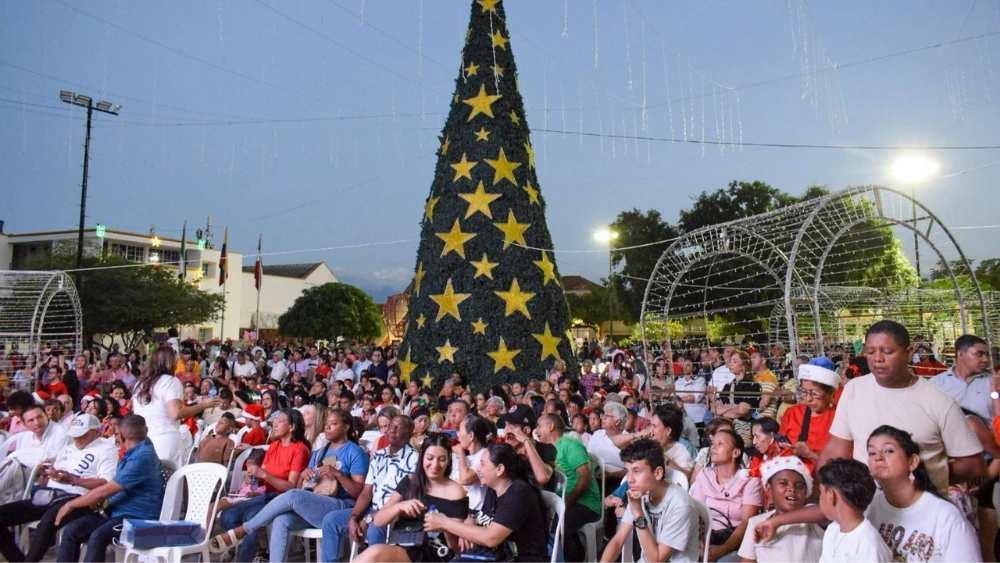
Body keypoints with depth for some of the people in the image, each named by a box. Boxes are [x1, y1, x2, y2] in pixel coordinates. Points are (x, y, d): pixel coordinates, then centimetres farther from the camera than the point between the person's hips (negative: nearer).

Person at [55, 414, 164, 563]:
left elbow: (105, 491, -17)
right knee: (71, 530, -7)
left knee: (98, 536, -33)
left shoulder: (142, 457, -20)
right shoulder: (135, 452, 15)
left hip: (139, 518, -10)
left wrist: (70, 505, -5)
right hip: (117, 512, 10)